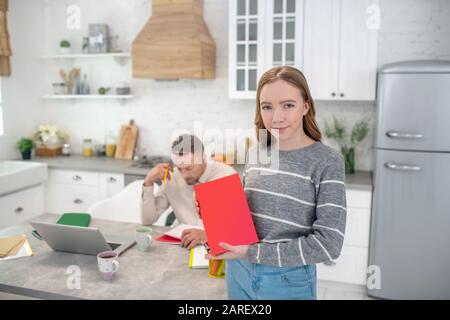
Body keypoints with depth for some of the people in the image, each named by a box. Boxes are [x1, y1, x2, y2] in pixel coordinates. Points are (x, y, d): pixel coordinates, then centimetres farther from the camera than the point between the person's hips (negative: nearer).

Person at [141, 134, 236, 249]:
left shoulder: (226, 174, -11)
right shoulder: (171, 177, 0)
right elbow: (148, 220, 3)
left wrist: (207, 234, -36)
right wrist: (148, 182, -9)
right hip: (186, 244, 3)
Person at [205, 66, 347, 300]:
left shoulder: (327, 162, -14)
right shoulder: (255, 154, 0)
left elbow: (328, 244, -18)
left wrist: (253, 252, -19)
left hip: (290, 282, -4)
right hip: (239, 274, 4)